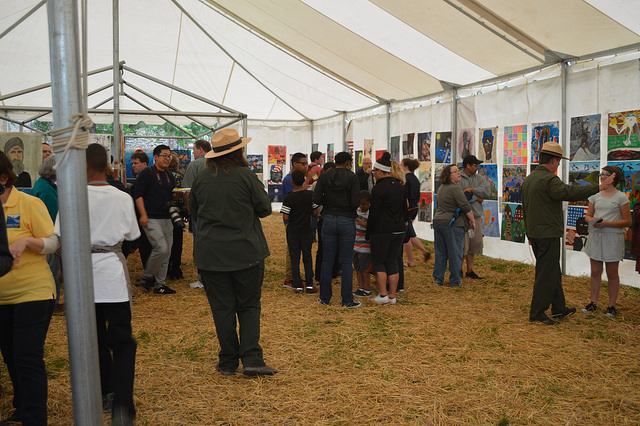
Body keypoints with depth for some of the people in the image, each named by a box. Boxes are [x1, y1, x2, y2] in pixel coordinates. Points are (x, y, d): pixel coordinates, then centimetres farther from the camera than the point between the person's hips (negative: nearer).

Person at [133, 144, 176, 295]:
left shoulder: (169, 176, 18)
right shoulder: (146, 173, -4)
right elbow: (138, 195, -9)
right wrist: (143, 215, -16)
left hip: (166, 219, 8)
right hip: (151, 219, -7)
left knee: (167, 251, 6)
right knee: (161, 248, -17)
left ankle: (160, 284, 16)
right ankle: (146, 278, 4)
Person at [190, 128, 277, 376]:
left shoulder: (200, 180, 0)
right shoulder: (246, 176, -9)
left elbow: (194, 213, 13)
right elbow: (265, 208, -2)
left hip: (210, 255, 2)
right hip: (246, 252, -2)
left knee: (222, 309, 9)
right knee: (249, 306, 9)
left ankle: (228, 363, 16)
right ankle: (251, 359, 0)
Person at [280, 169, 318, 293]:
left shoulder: (288, 198, -15)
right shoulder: (311, 195, -7)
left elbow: (285, 217, -17)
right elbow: (315, 212, -2)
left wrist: (286, 222, 5)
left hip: (292, 231, -2)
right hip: (306, 230, 2)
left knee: (294, 258, 7)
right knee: (307, 256, 12)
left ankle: (298, 285, 8)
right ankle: (309, 283, 10)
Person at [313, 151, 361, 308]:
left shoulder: (324, 176, 1)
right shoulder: (352, 177, -7)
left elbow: (316, 199, -5)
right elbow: (355, 203, -14)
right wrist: (347, 204, 8)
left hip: (328, 220, 2)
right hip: (347, 221, -2)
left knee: (327, 260, 10)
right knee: (346, 262, 5)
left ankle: (325, 298, 16)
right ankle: (347, 300, 7)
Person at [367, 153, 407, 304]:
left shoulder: (379, 188, -12)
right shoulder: (400, 186, 10)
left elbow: (374, 214, -12)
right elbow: (405, 210, 15)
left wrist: (368, 233, -4)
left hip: (382, 230, -7)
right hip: (399, 229, 7)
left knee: (378, 262, 4)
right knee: (393, 262, 11)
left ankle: (383, 295, 1)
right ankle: (392, 296, 13)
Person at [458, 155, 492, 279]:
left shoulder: (479, 178, 13)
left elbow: (488, 192, -1)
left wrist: (472, 189, -11)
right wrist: (477, 198, -7)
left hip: (476, 216, 6)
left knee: (474, 244, 9)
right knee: (462, 245, -6)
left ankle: (470, 270, 19)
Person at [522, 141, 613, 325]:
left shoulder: (529, 179, 13)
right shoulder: (548, 179, -17)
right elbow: (570, 193, -32)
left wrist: (529, 234, 26)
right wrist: (598, 187, -28)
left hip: (534, 233, 10)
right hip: (548, 234, -10)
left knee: (553, 272, 19)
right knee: (546, 274, -2)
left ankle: (559, 308, 29)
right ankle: (537, 313, 3)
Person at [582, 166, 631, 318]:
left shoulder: (621, 197, -6)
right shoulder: (595, 196, 8)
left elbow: (627, 221, -7)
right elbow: (588, 215, 14)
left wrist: (607, 223, -18)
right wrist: (592, 220, -9)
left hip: (612, 238, -4)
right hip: (595, 236, 4)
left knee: (612, 274, 4)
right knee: (595, 272, 9)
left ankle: (612, 305, 14)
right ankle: (593, 302, 19)